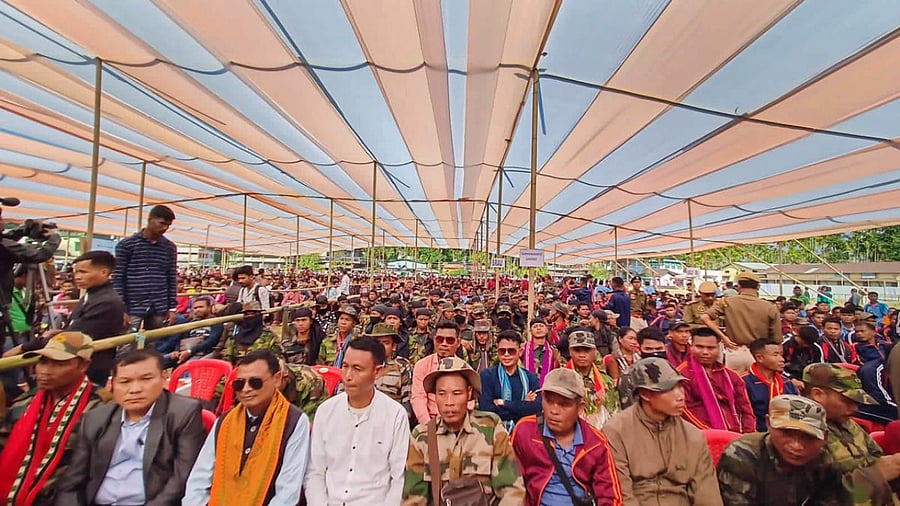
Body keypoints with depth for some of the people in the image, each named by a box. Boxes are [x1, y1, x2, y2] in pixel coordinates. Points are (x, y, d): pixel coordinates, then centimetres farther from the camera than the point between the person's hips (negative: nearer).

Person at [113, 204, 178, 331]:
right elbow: (118, 279, -2)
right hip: (133, 309, -2)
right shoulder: (126, 244, -1)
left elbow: (172, 279, 8)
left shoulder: (170, 247, 6)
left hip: (159, 310, 3)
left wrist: (172, 307, 3)